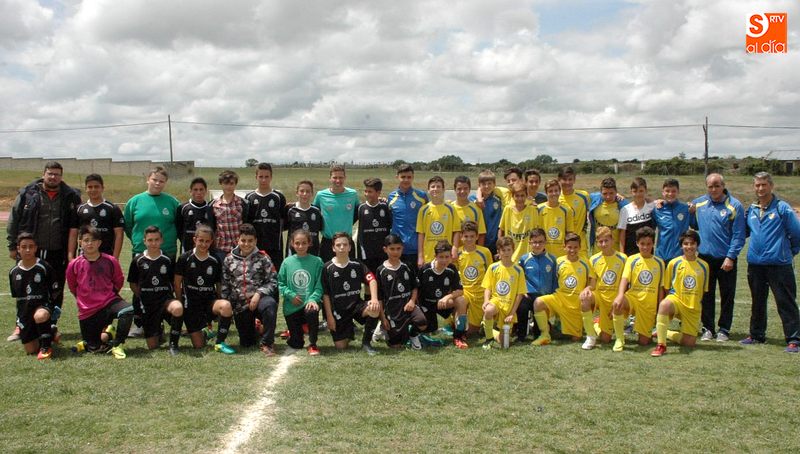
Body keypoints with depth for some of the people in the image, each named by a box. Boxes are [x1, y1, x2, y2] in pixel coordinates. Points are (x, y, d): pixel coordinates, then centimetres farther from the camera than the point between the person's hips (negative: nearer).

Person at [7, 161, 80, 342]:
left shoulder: (71, 197, 2)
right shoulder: (27, 194, 3)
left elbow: (74, 227, 1)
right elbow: (14, 221, 6)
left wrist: (71, 253, -5)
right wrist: (13, 246, 3)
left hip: (58, 254, 0)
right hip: (30, 251, 0)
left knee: (56, 292, 6)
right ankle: (21, 326, 18)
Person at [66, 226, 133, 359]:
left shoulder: (110, 261, -7)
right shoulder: (74, 265, -6)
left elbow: (119, 281, 10)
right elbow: (72, 287, 12)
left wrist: (109, 296, 10)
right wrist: (83, 299, 13)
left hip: (109, 302, -1)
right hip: (87, 311, 1)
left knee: (128, 310, -35)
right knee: (93, 348, 3)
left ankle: (117, 345, -18)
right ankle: (106, 332, 36)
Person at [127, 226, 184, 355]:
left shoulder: (167, 260, 2)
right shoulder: (138, 260, 1)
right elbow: (133, 284, 9)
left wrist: (170, 299, -2)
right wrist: (143, 297, 1)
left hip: (165, 298, -1)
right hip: (147, 305, 1)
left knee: (178, 309, -40)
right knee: (152, 346, -1)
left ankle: (173, 343, -18)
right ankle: (159, 330, 37)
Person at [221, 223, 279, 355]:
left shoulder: (262, 258, 0)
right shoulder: (229, 260, 7)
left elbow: (272, 282, -4)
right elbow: (225, 286, 9)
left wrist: (258, 294, -18)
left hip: (259, 299, -3)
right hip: (240, 305, 3)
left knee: (270, 304, -40)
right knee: (246, 343, 6)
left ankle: (266, 342, -23)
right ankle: (253, 327, 43)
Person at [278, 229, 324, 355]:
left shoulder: (316, 262, -3)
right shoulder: (287, 262, 2)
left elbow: (319, 285, -6)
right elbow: (281, 283, 4)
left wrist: (313, 299, -21)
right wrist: (290, 295, -12)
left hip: (309, 302, -2)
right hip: (291, 306, 2)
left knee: (312, 312, -39)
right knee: (296, 344, 3)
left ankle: (312, 345, -16)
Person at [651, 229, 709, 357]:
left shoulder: (703, 266, 3)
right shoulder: (674, 263, -3)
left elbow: (703, 290, 13)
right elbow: (666, 288, 5)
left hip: (693, 308, 3)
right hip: (676, 299, -3)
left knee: (690, 343, -5)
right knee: (664, 304, -41)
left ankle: (664, 333, 24)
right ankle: (661, 345, -32)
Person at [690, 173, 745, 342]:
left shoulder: (734, 205, -7)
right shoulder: (698, 203, 5)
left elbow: (739, 235, -8)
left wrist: (731, 257, -14)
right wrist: (691, 214, 0)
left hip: (726, 259, -3)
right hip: (705, 257, 3)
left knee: (727, 295, 6)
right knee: (706, 295, 9)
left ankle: (724, 329, 16)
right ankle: (707, 328, 18)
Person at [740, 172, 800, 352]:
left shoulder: (782, 208, -5)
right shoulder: (751, 210, 10)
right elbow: (745, 231, 21)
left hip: (779, 264, -5)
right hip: (755, 264, 5)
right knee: (757, 302, 16)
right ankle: (756, 335, 28)